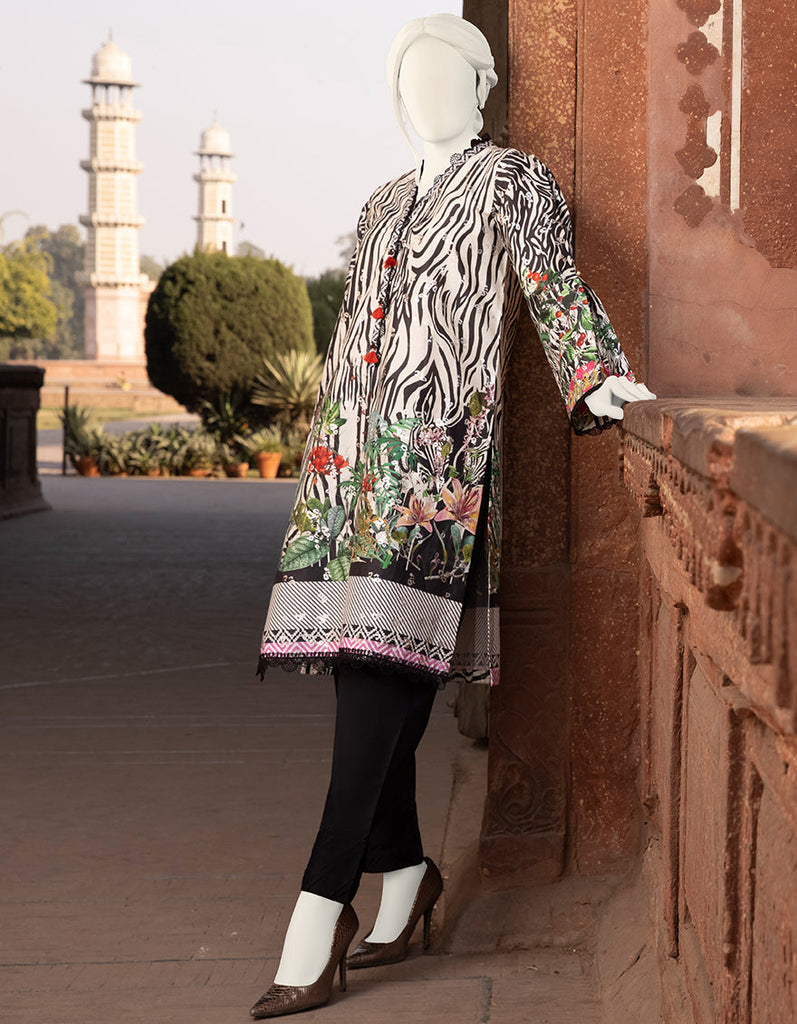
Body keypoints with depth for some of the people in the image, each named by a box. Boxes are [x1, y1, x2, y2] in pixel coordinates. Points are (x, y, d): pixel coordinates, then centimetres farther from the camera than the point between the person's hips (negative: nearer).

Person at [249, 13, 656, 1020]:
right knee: (364, 665, 2)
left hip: (439, 451, -6)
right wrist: (325, 455, 21)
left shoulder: (510, 182, 8)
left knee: (379, 666, -14)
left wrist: (597, 376, -24)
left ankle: (323, 908, -17)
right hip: (357, 454, 7)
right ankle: (403, 873, 14)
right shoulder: (382, 208, 25)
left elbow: (554, 284, -8)